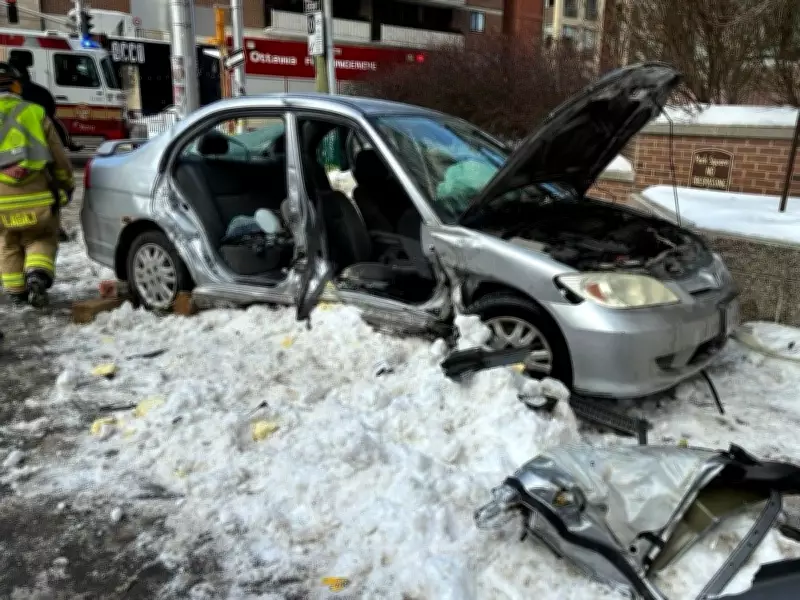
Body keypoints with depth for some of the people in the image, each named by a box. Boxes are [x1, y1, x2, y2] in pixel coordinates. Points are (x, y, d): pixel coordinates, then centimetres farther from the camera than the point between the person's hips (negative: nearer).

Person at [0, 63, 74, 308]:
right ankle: (38, 275, -5)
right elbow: (59, 157, 4)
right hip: (39, 197, -1)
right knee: (42, 240, 18)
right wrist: (66, 185, 18)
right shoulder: (36, 113, 1)